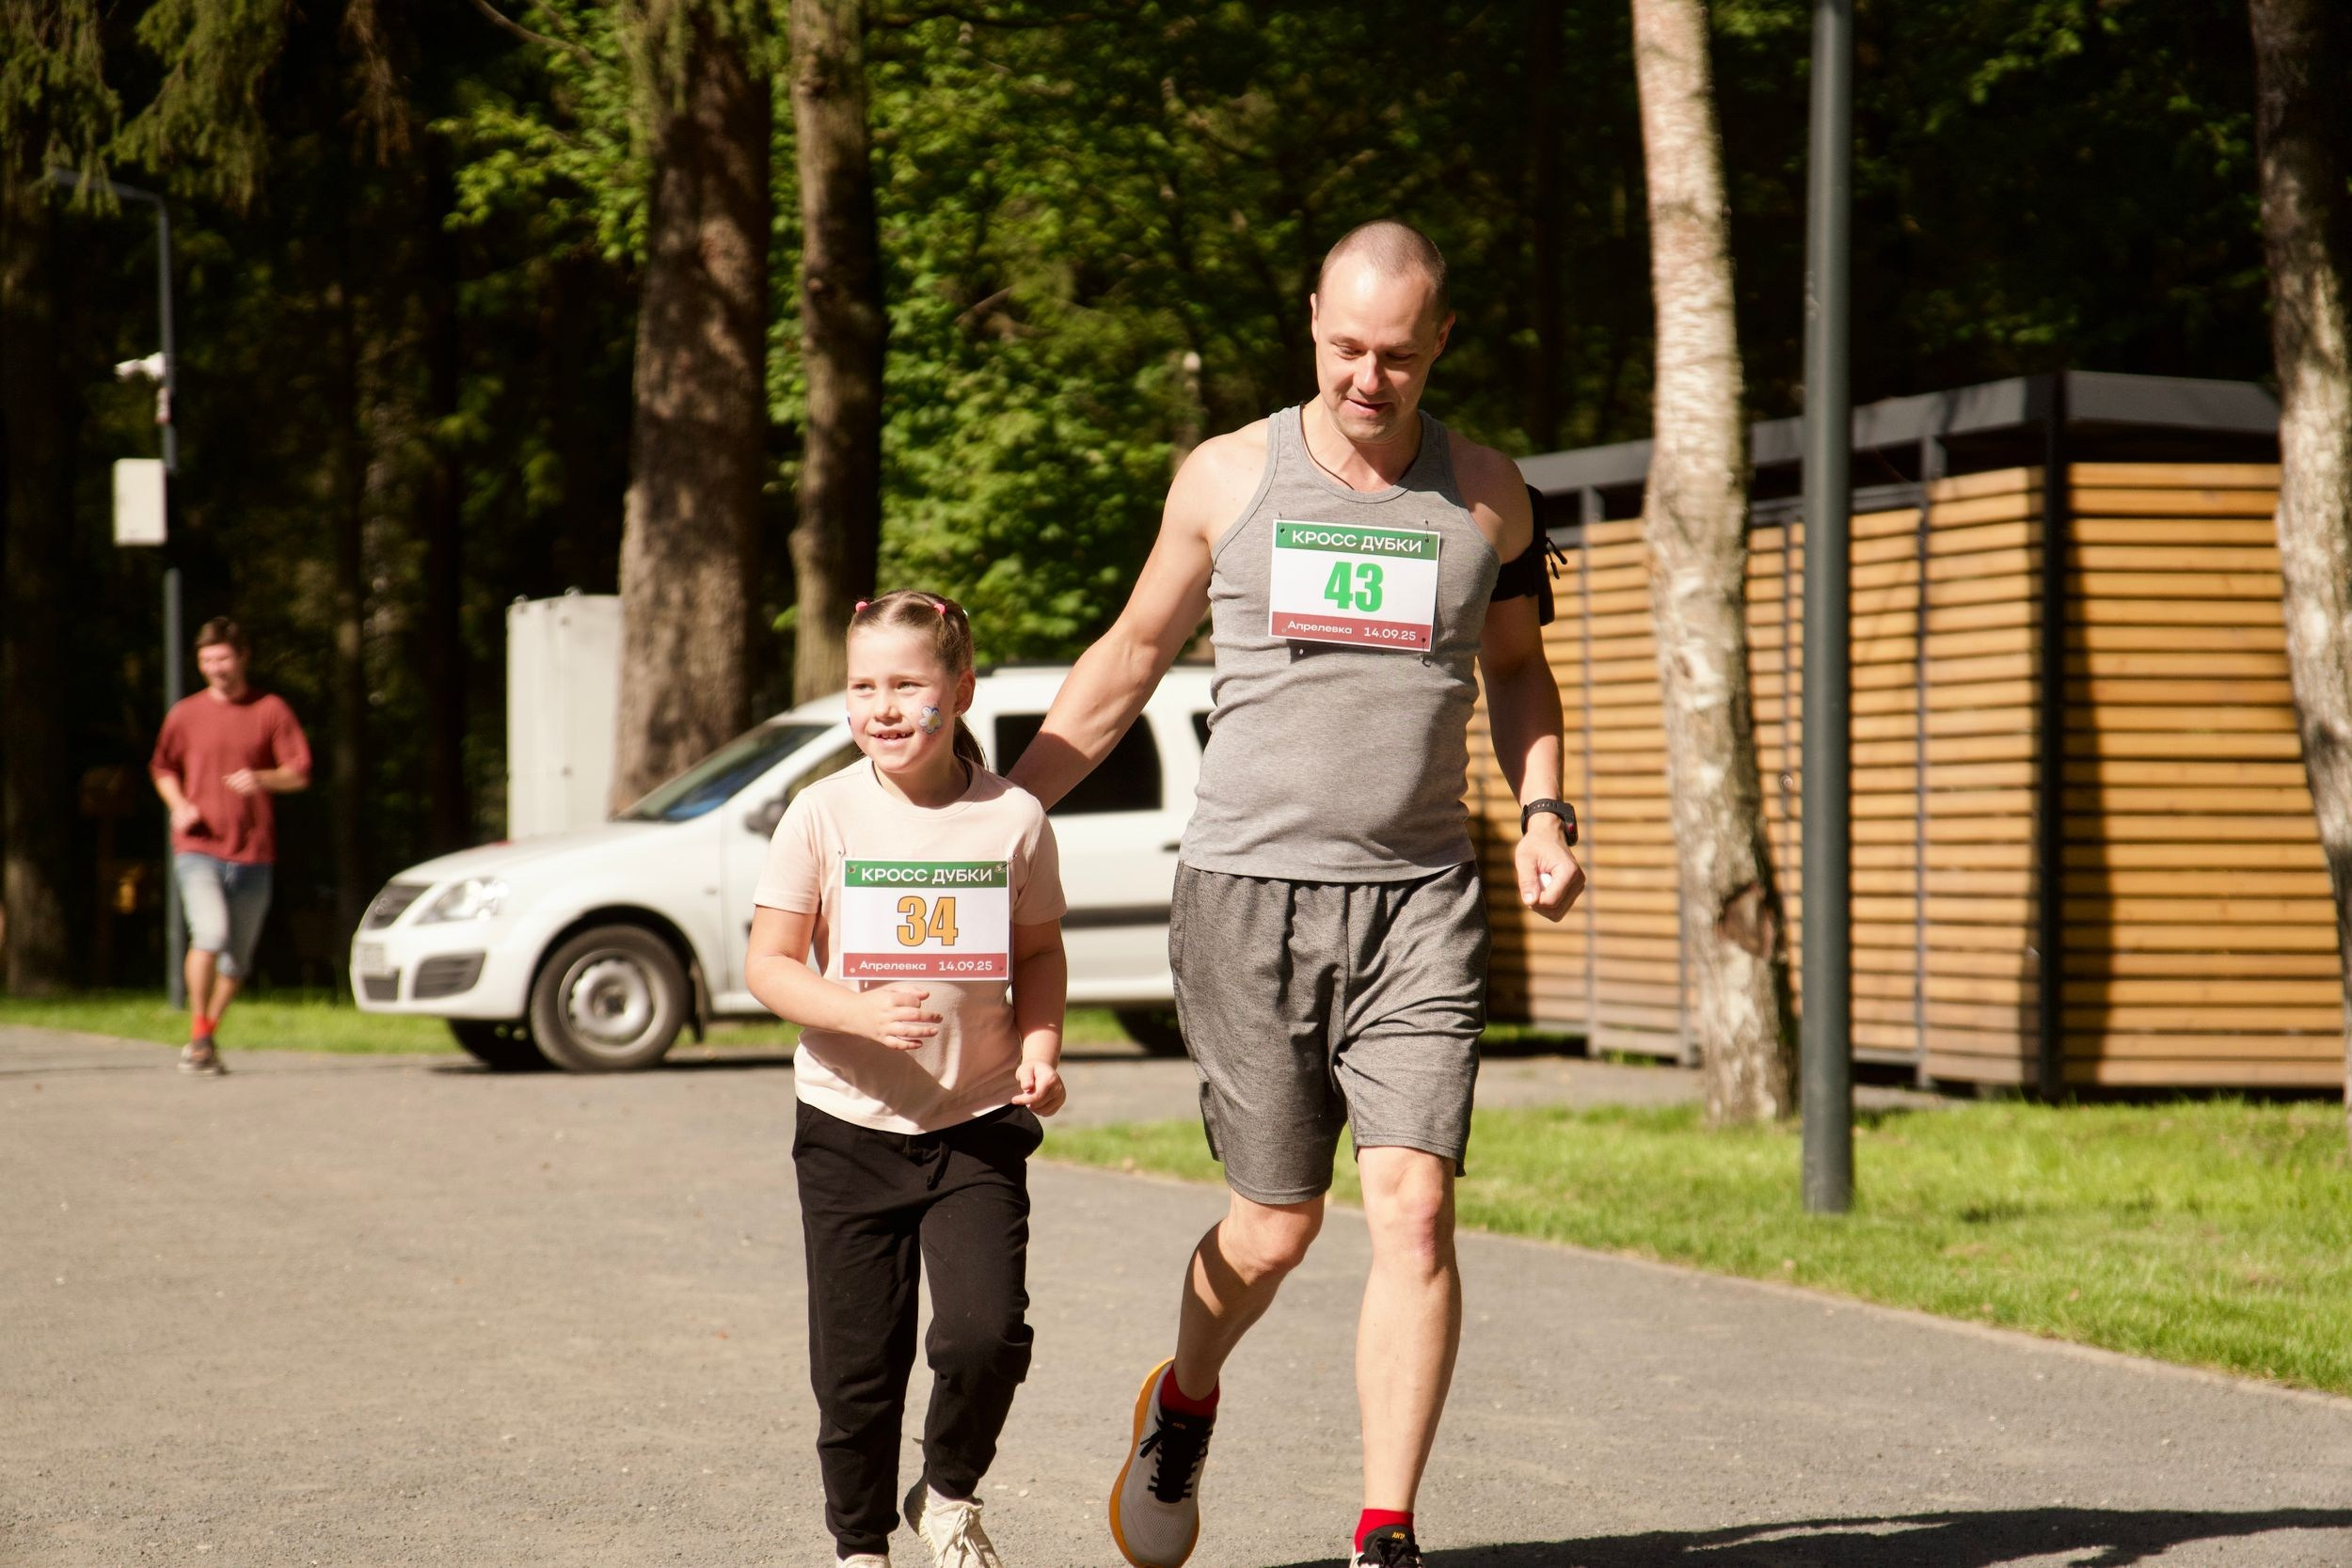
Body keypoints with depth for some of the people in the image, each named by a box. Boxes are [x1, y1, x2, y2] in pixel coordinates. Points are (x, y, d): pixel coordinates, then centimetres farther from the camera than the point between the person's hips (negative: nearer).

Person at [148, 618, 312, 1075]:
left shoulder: (271, 710, 4)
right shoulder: (185, 714, 6)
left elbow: (300, 773, 3)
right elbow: (163, 768, 19)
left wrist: (262, 779, -18)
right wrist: (179, 806, 0)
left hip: (253, 852, 2)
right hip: (198, 849, -2)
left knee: (237, 958, 8)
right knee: (210, 933, -23)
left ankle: (209, 1036, 26)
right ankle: (198, 1034, -13)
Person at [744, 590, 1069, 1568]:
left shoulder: (1013, 818, -2)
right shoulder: (824, 816, -5)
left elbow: (1039, 952, 11)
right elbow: (769, 963, -5)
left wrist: (1039, 1047, -6)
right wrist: (862, 1012, -21)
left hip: (977, 1121, 0)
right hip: (849, 1124, 0)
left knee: (986, 1333, -14)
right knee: (858, 1359, 4)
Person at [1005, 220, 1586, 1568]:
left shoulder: (1488, 495, 7)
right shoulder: (1227, 479, 2)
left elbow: (1517, 667, 22)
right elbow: (1129, 662, 13)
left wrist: (1544, 814, 5)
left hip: (1421, 902, 1)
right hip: (1249, 890, -1)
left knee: (1414, 1208, -13)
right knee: (1277, 1226, 4)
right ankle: (1184, 1403, 36)